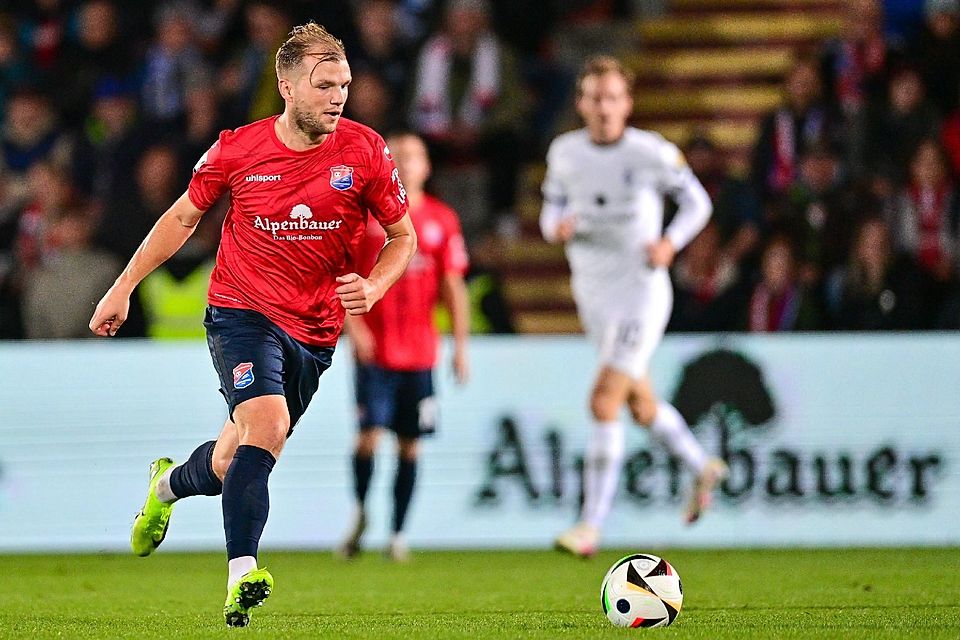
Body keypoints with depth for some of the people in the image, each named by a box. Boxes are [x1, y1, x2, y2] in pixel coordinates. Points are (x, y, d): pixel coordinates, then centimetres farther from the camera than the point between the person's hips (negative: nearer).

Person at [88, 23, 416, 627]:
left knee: (234, 462, 8)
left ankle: (168, 485, 43)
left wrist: (372, 288, -14)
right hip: (242, 310, -2)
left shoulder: (364, 151, -6)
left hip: (315, 330, 3)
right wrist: (123, 288, 10)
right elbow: (183, 217, 9)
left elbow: (403, 237, 5)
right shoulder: (238, 150, -8)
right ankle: (242, 576, -30)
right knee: (268, 421, -28)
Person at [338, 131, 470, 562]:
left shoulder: (441, 220, 6)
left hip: (419, 352, 2)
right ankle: (360, 513, 13)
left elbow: (453, 287, 9)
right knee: (370, 434, -11)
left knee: (409, 445, 3)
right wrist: (353, 326, -12)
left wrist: (460, 346, 3)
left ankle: (398, 534, 12)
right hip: (373, 349, -2)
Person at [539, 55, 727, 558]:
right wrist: (556, 225, -12)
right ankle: (702, 467, 46)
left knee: (604, 403, -16)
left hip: (640, 293, -6)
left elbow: (696, 202, 1)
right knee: (641, 405, 18)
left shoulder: (652, 153, -11)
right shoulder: (564, 151, 2)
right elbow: (552, 210, 13)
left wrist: (670, 242, -17)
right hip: (592, 295, 6)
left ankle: (590, 525, -14)